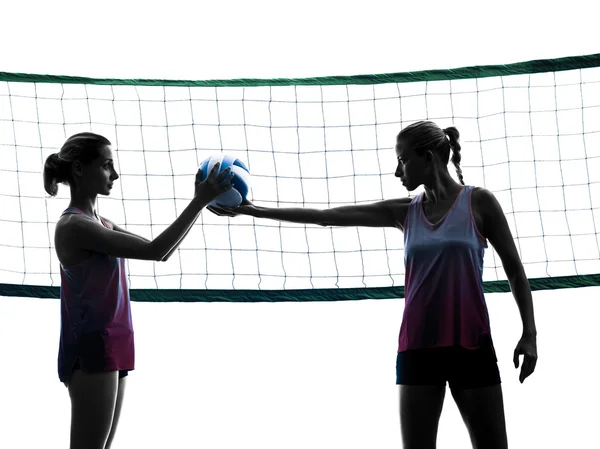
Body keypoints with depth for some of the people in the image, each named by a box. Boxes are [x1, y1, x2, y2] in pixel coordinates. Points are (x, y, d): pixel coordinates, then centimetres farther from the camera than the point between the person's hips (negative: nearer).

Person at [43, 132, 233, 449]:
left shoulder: (101, 224, 15)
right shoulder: (73, 226, -15)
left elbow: (162, 254, 17)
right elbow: (154, 251, -21)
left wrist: (200, 203, 8)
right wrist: (199, 202, -18)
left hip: (110, 350, 10)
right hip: (91, 351, -10)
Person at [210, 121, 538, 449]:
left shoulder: (477, 202, 0)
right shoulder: (404, 213, 10)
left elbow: (514, 269, 4)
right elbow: (327, 217, 8)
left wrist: (529, 334, -5)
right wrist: (255, 211, 4)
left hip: (471, 345, -4)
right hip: (418, 347, 4)